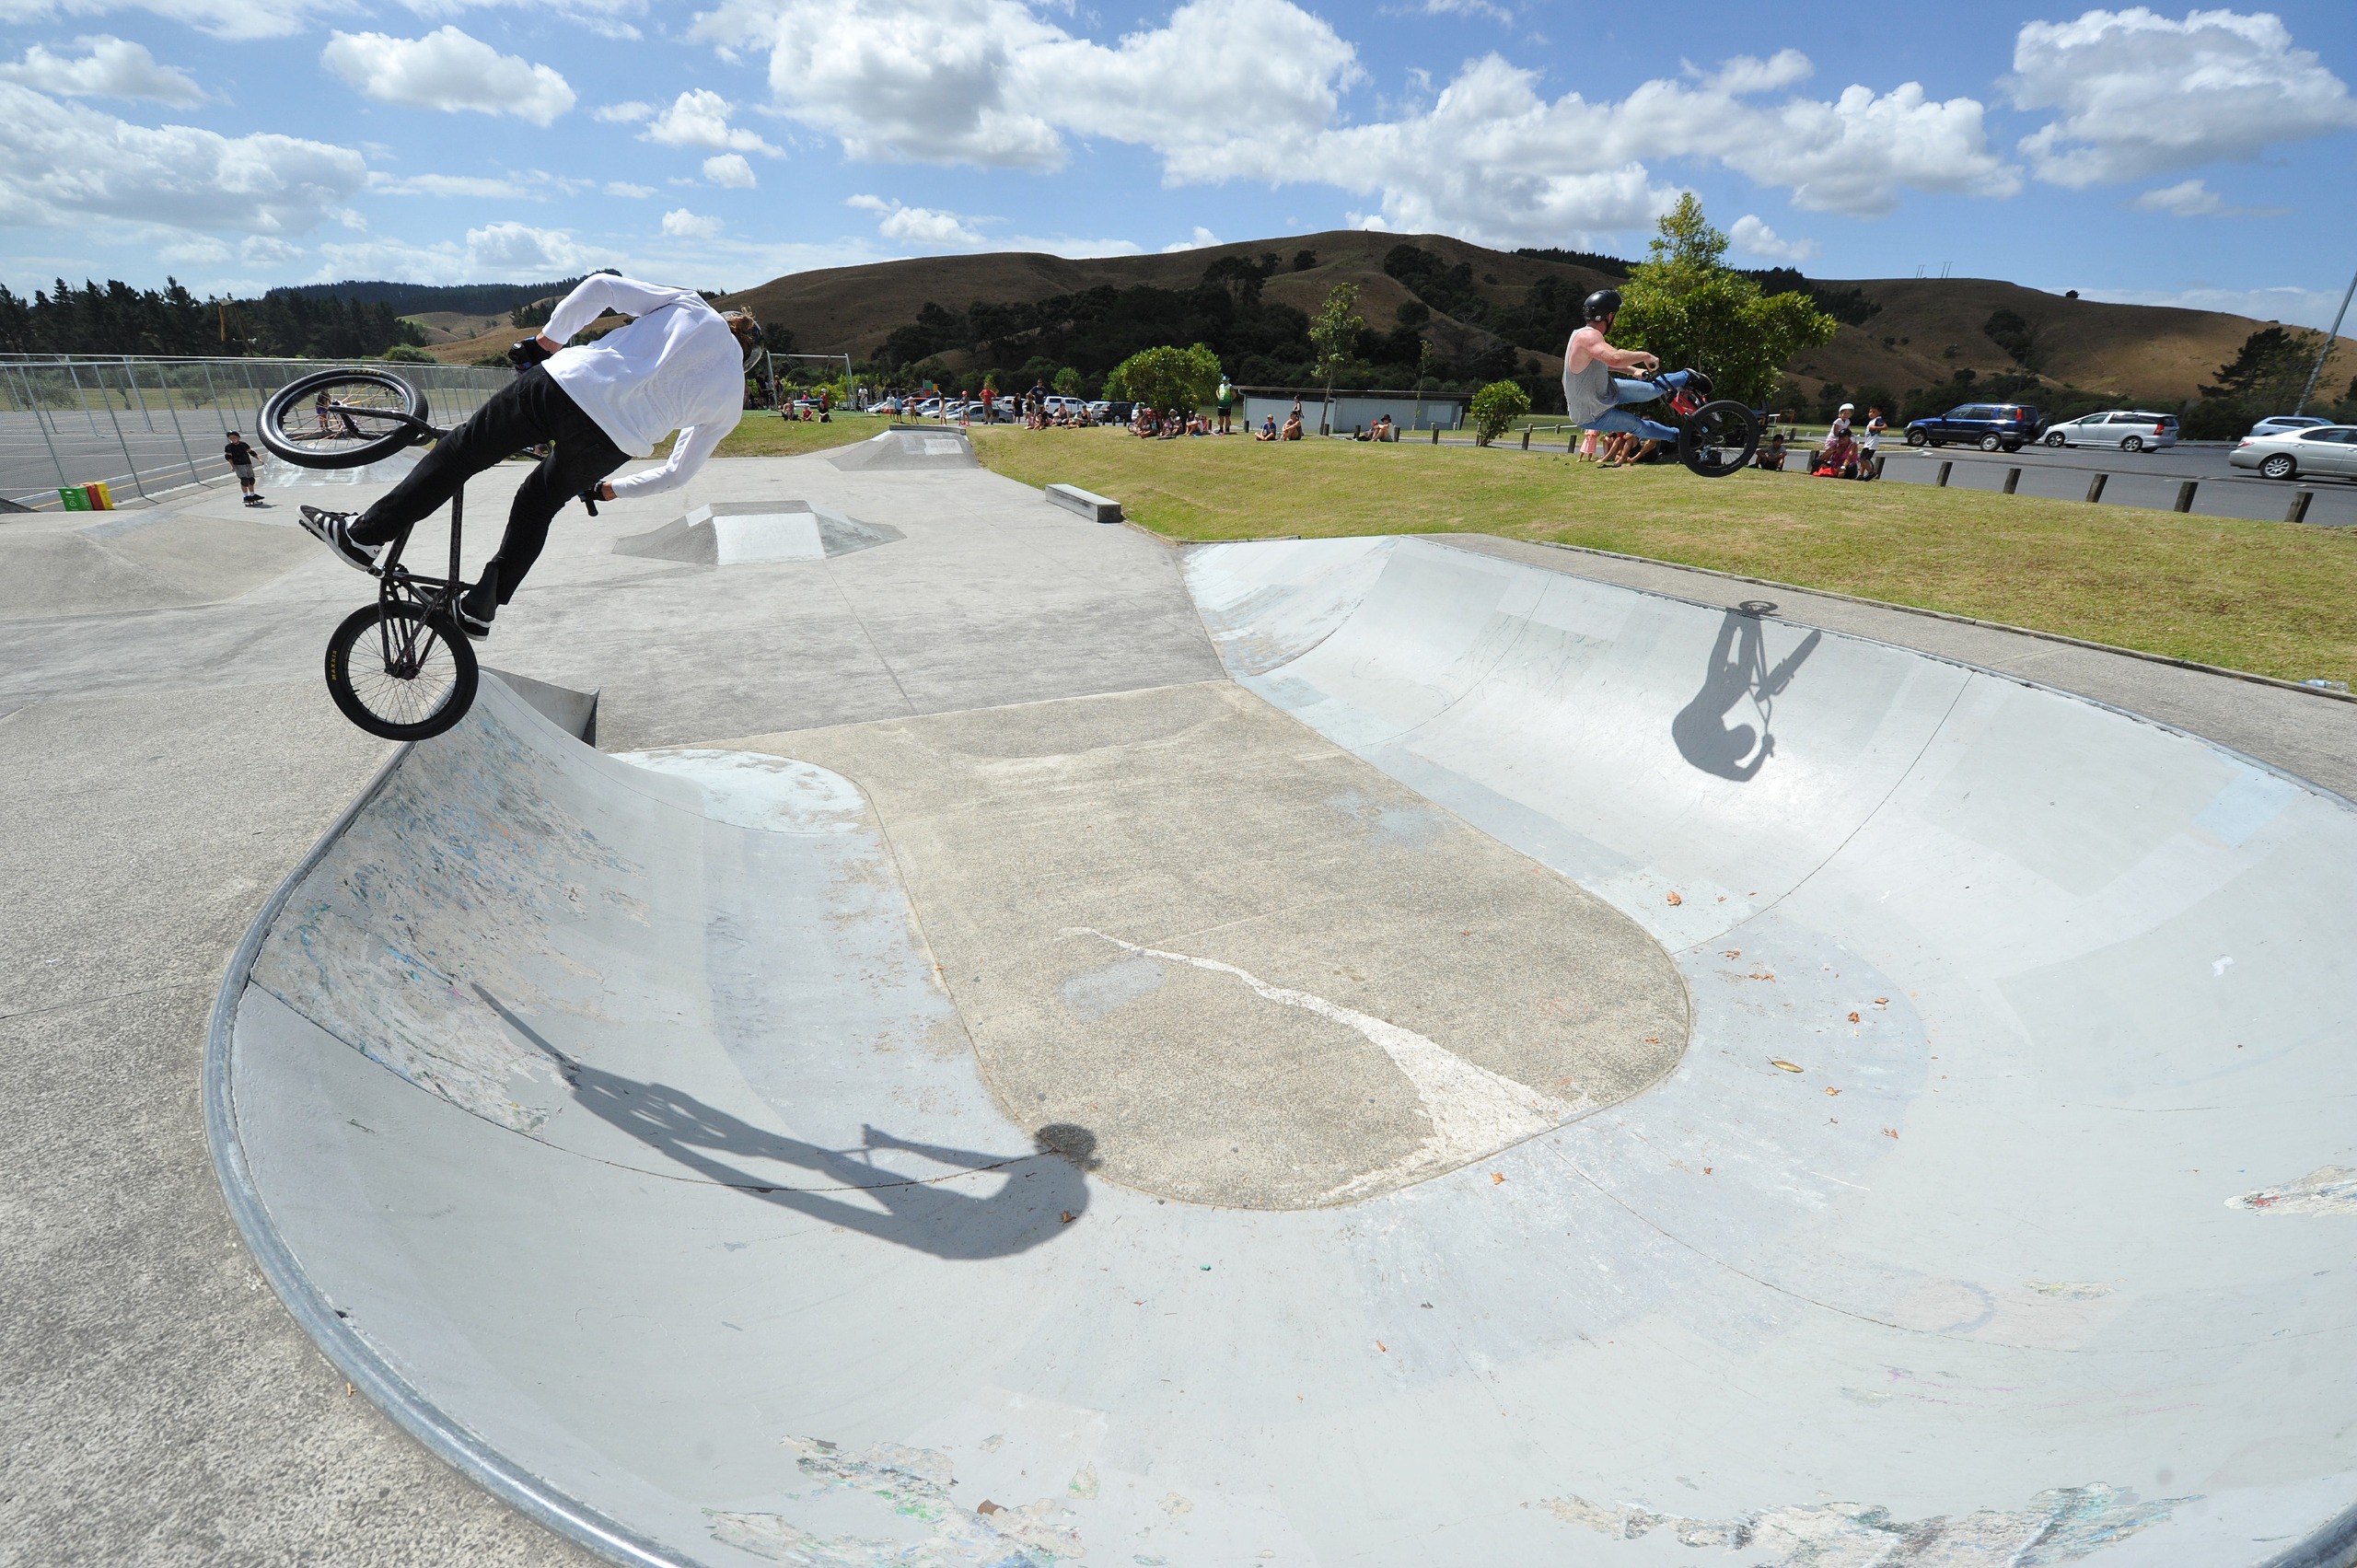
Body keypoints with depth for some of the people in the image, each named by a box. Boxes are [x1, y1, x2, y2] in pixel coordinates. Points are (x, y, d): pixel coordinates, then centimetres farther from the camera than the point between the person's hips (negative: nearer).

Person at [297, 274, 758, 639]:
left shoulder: (688, 304, 18)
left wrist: (548, 339, 14)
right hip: (612, 444, 2)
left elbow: (601, 287, 4)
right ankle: (482, 606, 28)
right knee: (538, 503, 25)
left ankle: (364, 534, 15)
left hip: (570, 385, -2)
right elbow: (678, 473, 20)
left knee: (461, 450, 15)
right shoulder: (730, 398, 18)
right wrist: (611, 491, 33)